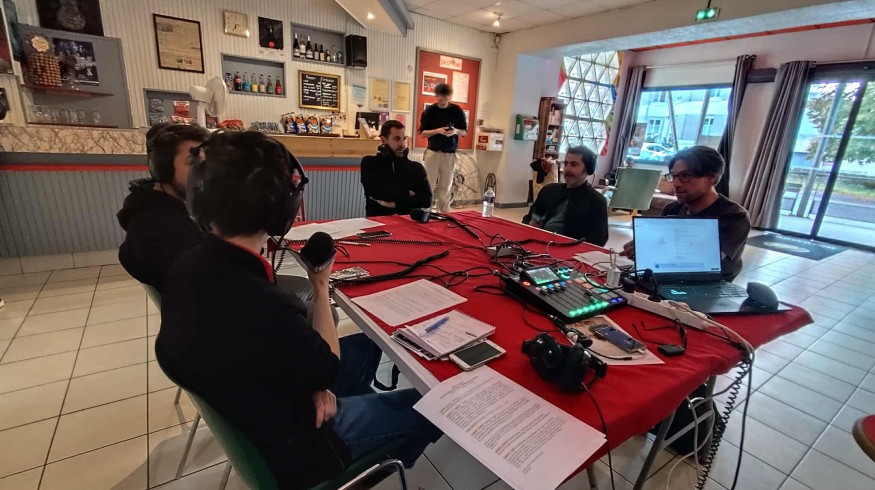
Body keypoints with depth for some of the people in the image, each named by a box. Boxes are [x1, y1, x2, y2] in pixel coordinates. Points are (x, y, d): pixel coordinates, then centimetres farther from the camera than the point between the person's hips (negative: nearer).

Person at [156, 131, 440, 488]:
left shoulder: (189, 266, -13)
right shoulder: (260, 305, -41)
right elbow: (329, 369, -20)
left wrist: (313, 382, -8)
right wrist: (321, 288, -11)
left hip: (252, 406, 8)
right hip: (290, 444, -7)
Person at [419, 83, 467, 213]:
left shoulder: (457, 110, 3)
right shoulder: (429, 111, 0)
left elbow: (464, 131, 7)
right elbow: (422, 132, -1)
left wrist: (455, 131, -15)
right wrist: (437, 131, -18)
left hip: (450, 154, 1)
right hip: (433, 152, -1)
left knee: (446, 187, 5)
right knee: (429, 185, -2)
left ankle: (444, 213, 13)